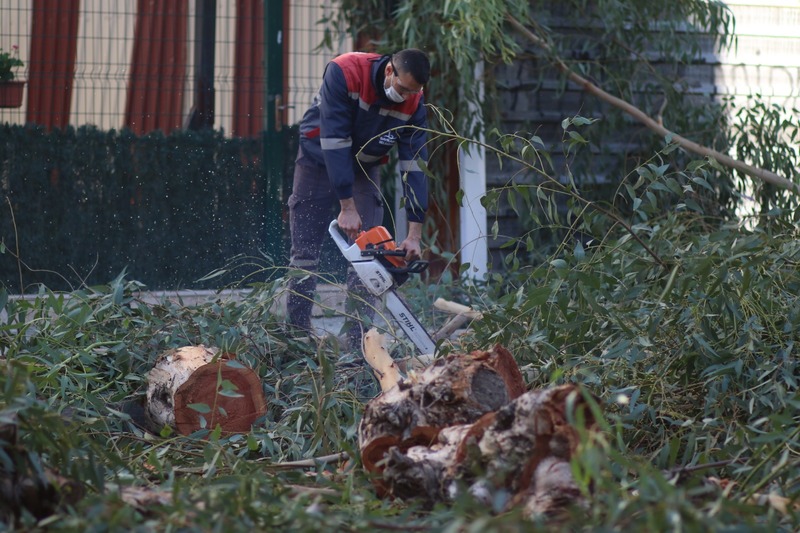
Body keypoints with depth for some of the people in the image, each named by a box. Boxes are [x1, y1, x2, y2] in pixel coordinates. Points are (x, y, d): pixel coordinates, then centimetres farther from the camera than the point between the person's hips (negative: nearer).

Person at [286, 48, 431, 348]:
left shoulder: (414, 104, -19)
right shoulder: (345, 72, -31)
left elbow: (414, 165, -19)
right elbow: (334, 140, -33)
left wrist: (415, 235, -25)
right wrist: (347, 207, -35)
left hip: (364, 168, 2)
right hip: (320, 160, -2)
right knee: (305, 252, -2)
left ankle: (359, 340, -8)